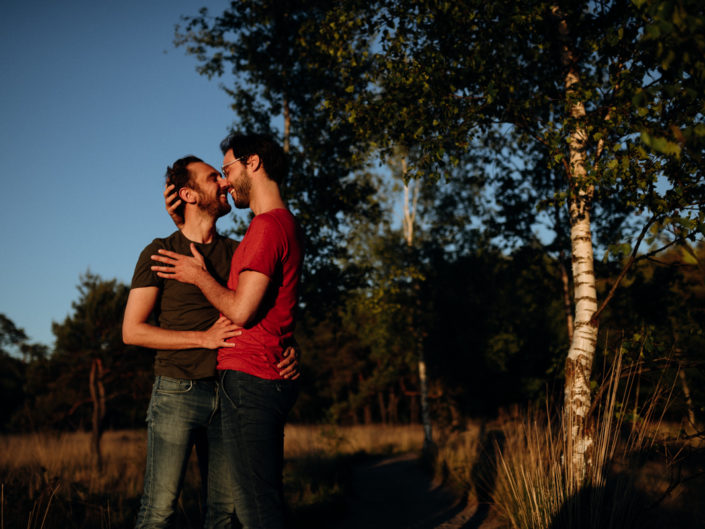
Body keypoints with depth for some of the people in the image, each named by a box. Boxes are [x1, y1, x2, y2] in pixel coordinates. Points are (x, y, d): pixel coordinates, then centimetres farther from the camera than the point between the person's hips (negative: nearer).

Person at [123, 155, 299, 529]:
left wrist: (288, 352, -9)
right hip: (177, 391, -4)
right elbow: (132, 331, -5)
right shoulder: (160, 253, -1)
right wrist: (204, 337, -14)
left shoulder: (235, 252, 12)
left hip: (226, 392, 4)